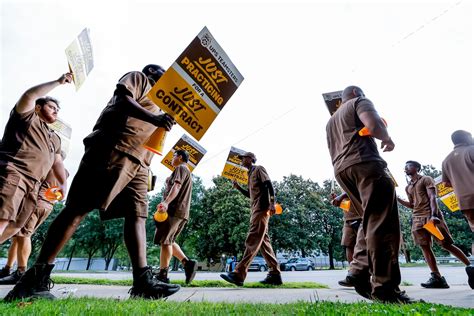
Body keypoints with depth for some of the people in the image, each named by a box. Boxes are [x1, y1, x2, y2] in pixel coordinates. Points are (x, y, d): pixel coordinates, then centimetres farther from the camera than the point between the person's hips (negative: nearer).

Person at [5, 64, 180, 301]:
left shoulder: (155, 101, 37)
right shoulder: (137, 77, 16)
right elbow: (123, 99, -7)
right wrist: (154, 118, -19)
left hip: (138, 162, 9)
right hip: (114, 149, -8)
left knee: (137, 214, -7)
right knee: (80, 207, -13)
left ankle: (142, 281, -13)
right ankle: (35, 277, -9)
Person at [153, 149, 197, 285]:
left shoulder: (181, 168, -2)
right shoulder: (187, 172, 29)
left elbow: (176, 186, -20)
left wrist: (166, 202, -35)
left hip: (174, 209, -10)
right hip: (182, 212, 10)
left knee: (164, 240, -8)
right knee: (169, 241, 11)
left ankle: (162, 275, -7)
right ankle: (187, 263, -1)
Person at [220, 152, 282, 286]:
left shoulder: (259, 169, 2)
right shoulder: (251, 174, 27)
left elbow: (269, 186, -10)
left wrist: (272, 203, -22)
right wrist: (238, 188, 18)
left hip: (262, 208, -10)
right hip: (256, 209, 10)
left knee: (252, 240, -16)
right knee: (263, 241, 5)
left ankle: (238, 274, -23)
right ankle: (275, 274, 8)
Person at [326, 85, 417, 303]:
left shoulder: (331, 120, 33)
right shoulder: (359, 102, 11)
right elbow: (374, 125, -10)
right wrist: (387, 139, 8)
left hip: (341, 170, 8)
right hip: (364, 164, -8)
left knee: (371, 221, 14)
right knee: (382, 224, -11)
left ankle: (359, 270, 3)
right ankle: (384, 286, -14)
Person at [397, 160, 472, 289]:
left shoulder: (426, 179, 4)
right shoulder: (407, 188, 21)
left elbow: (432, 197, -8)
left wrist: (433, 214, -22)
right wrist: (397, 199, 11)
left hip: (431, 216, -6)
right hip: (417, 219, 6)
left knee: (446, 244, -4)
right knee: (424, 247, -4)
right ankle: (437, 277, -4)